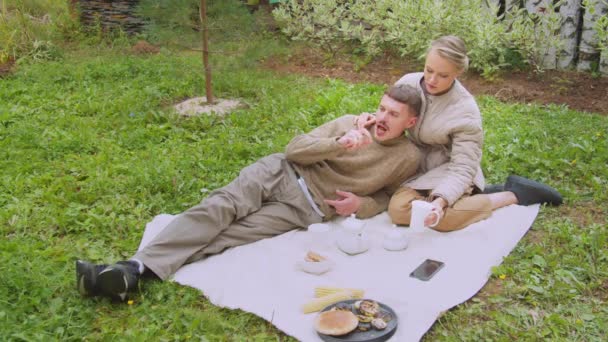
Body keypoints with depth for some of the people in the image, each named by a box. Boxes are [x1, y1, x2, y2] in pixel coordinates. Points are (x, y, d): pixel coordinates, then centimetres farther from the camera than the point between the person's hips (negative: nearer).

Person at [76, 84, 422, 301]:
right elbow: (295, 149, 2)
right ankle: (133, 267, -31)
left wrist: (361, 203, -5)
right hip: (281, 173, 3)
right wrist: (339, 143, -16)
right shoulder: (351, 122, 8)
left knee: (230, 234, -21)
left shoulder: (408, 159, 5)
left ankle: (135, 275, -33)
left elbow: (391, 195, 17)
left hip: (306, 209, -2)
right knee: (219, 207, -23)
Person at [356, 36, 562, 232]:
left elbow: (462, 169, -23)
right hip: (416, 165, 6)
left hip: (446, 169, -6)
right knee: (398, 208, -17)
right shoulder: (408, 83, -11)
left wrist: (441, 199, -42)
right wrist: (373, 120, -18)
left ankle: (514, 194, -7)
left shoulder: (466, 112, -21)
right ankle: (473, 195, 0)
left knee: (443, 218, -31)